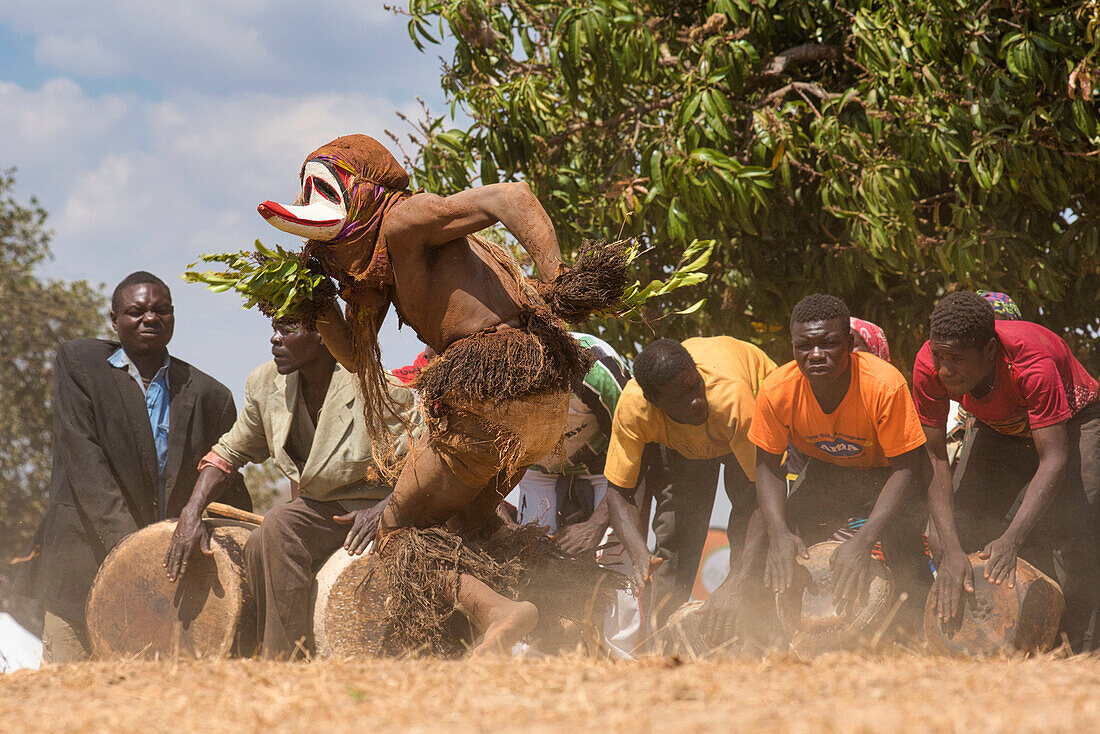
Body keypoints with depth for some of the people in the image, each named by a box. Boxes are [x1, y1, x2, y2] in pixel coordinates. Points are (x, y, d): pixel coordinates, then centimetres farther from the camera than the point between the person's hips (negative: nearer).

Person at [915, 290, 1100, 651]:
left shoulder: (1032, 362, -41)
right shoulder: (930, 366, -29)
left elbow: (1053, 459, -41)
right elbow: (935, 459, -26)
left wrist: (1010, 540, -53)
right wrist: (951, 551, -38)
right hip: (999, 429, 4)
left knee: (1068, 520, -27)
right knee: (962, 520, -13)